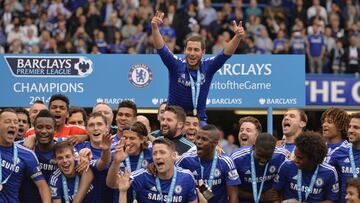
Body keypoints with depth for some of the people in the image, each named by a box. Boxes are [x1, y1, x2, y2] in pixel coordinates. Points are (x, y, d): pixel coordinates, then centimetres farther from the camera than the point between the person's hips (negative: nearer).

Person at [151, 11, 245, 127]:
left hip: (199, 120, 1)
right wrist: (155, 28, -38)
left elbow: (226, 53, -16)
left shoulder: (208, 67, -6)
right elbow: (161, 49, -22)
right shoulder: (176, 65, -11)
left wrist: (238, 37, -33)